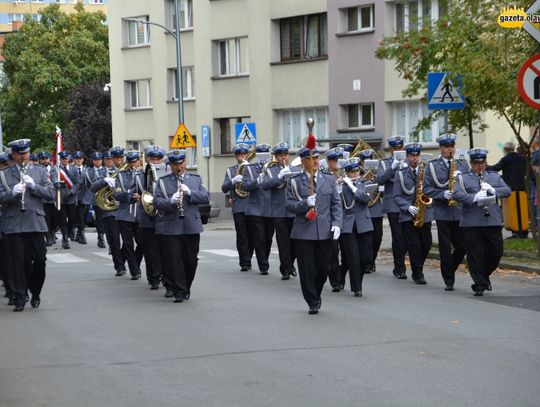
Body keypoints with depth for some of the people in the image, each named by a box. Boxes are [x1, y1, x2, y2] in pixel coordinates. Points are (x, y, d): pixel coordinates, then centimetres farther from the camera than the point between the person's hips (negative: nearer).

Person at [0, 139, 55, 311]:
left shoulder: (40, 171, 11)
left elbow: (51, 193, 3)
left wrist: (33, 185, -11)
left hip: (35, 223, 1)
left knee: (39, 260, 0)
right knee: (17, 262, -1)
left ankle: (35, 293, 20)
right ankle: (19, 298, 6)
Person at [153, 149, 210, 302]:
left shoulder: (195, 179, 13)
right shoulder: (162, 182, 6)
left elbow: (206, 198, 3)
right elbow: (157, 202, -5)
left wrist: (189, 192, -12)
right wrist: (171, 201, -24)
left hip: (191, 227, 2)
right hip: (170, 228, -2)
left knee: (191, 260, 6)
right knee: (174, 260, -5)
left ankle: (186, 289, 24)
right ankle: (179, 292, 1)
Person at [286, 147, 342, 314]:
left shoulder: (329, 180, 10)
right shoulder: (295, 182, 2)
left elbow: (336, 204, 10)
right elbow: (289, 205, -2)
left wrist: (336, 223, -3)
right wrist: (305, 204, -20)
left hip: (324, 232, 2)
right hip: (304, 233, -2)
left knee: (323, 268, 8)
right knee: (307, 269, -1)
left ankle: (316, 296, 32)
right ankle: (313, 302, 11)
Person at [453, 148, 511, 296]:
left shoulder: (494, 176, 17)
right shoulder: (463, 178, 5)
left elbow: (507, 190, 8)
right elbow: (457, 194, -10)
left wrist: (493, 190, -11)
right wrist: (475, 198, -23)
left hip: (493, 222, 3)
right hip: (472, 224, -3)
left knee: (495, 253, 6)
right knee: (475, 256, -2)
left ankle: (484, 276, 31)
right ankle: (479, 285, 7)